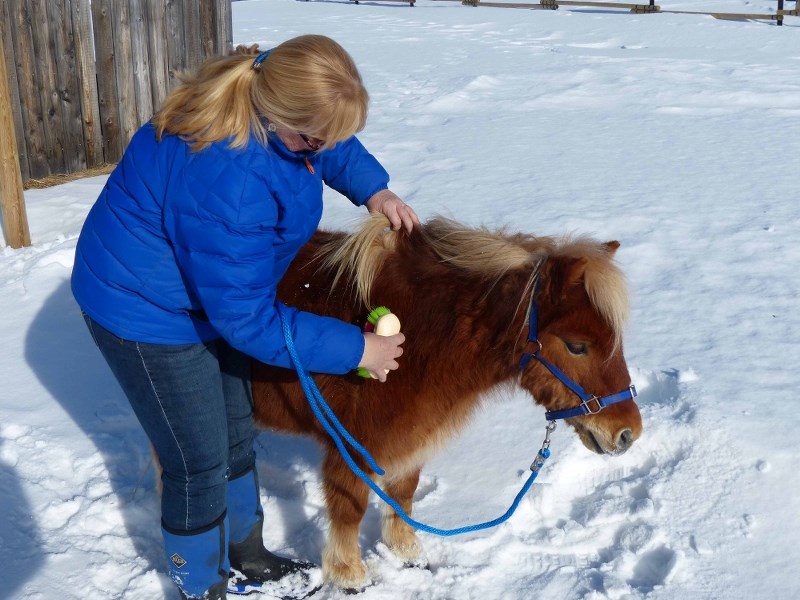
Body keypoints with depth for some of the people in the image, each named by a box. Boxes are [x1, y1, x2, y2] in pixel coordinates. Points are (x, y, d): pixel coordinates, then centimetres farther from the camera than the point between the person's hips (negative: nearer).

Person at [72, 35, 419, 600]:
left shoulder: (272, 86, -15)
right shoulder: (227, 183, -40)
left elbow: (336, 147, 10)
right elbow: (247, 318, -30)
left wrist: (373, 190, -8)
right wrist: (355, 349, -23)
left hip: (210, 291, 9)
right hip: (146, 312, -9)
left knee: (237, 435, 20)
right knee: (199, 462, 5)